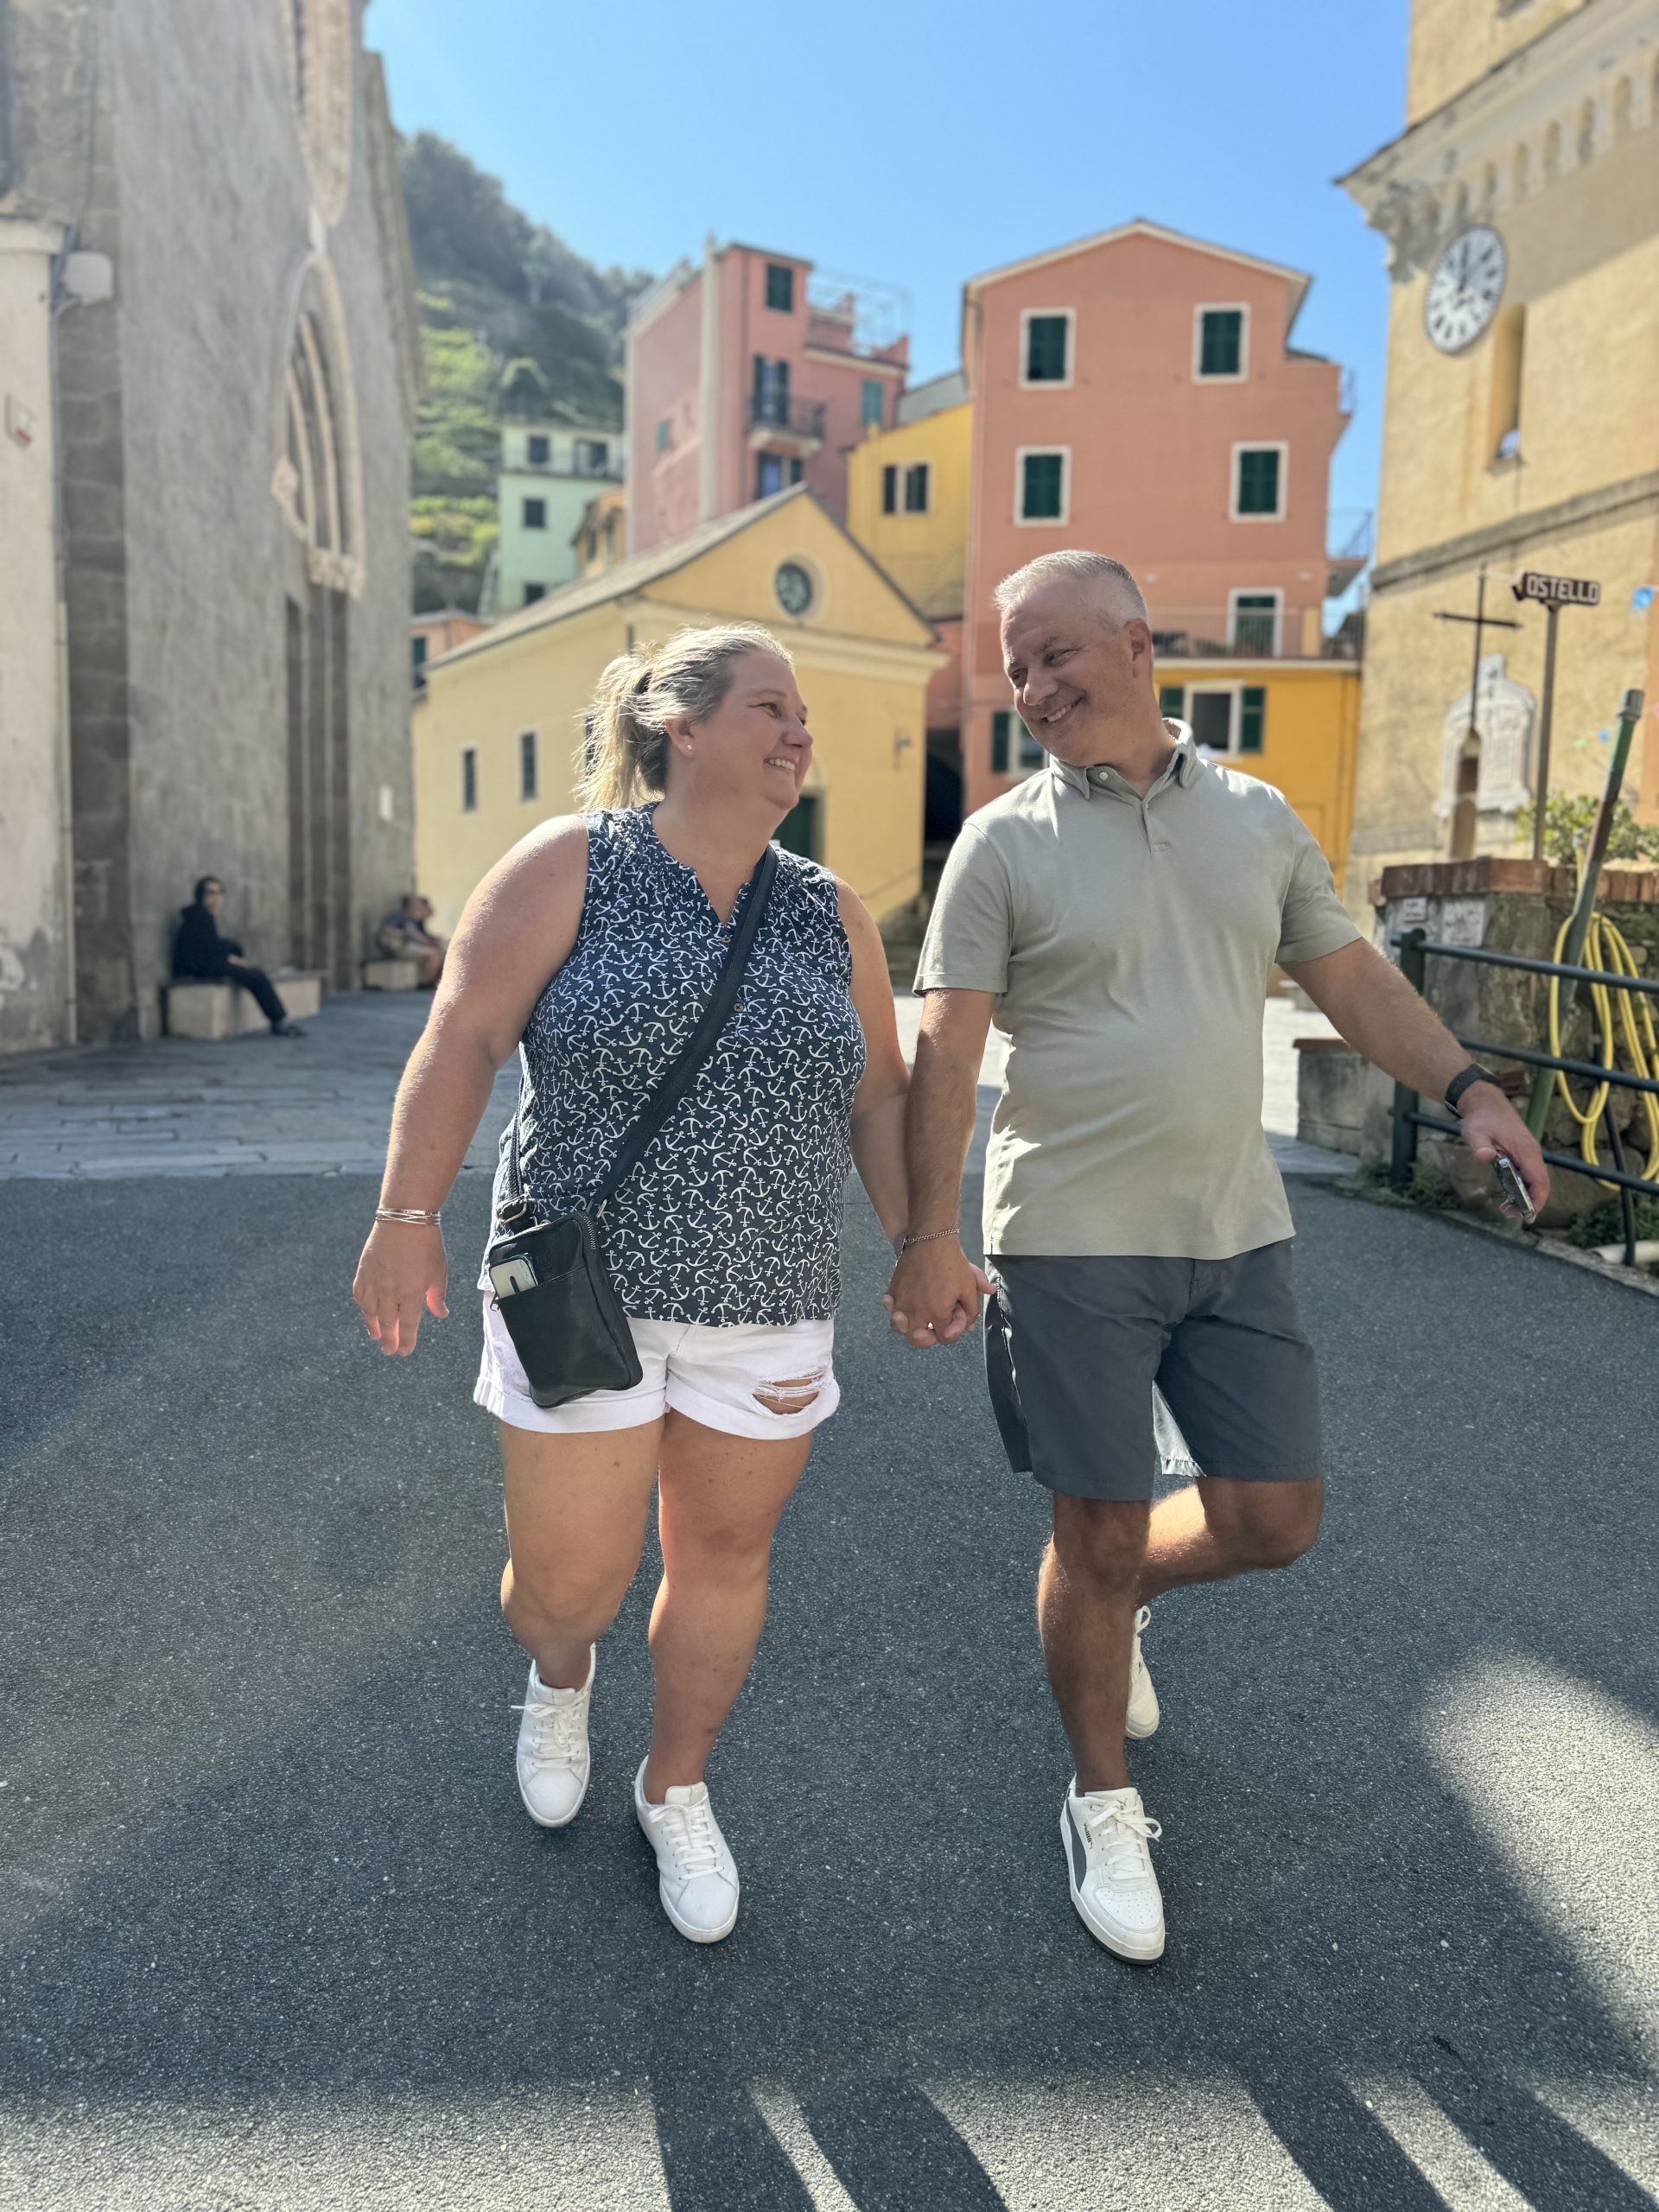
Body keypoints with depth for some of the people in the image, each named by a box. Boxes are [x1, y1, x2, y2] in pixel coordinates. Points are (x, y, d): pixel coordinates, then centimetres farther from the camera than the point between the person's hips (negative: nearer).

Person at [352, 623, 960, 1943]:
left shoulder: (831, 915, 5)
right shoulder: (572, 867, -6)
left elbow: (877, 1095, 10)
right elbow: (464, 1040, -9)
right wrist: (410, 1216, -15)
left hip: (767, 1304, 4)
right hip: (586, 1288, -3)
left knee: (726, 1553, 13)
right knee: (569, 1579, 6)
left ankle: (676, 1789, 38)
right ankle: (561, 1672, 45)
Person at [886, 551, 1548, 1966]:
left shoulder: (1259, 817, 7)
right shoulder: (1006, 842, -5)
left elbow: (1354, 977, 13)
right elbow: (948, 1056, -9)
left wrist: (1465, 1085, -1)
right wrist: (930, 1242, -16)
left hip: (1236, 1232, 4)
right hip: (1071, 1248, -4)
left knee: (1275, 1516, 7)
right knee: (1098, 1536, 5)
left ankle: (1119, 1598, 40)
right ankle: (1105, 1804, 29)